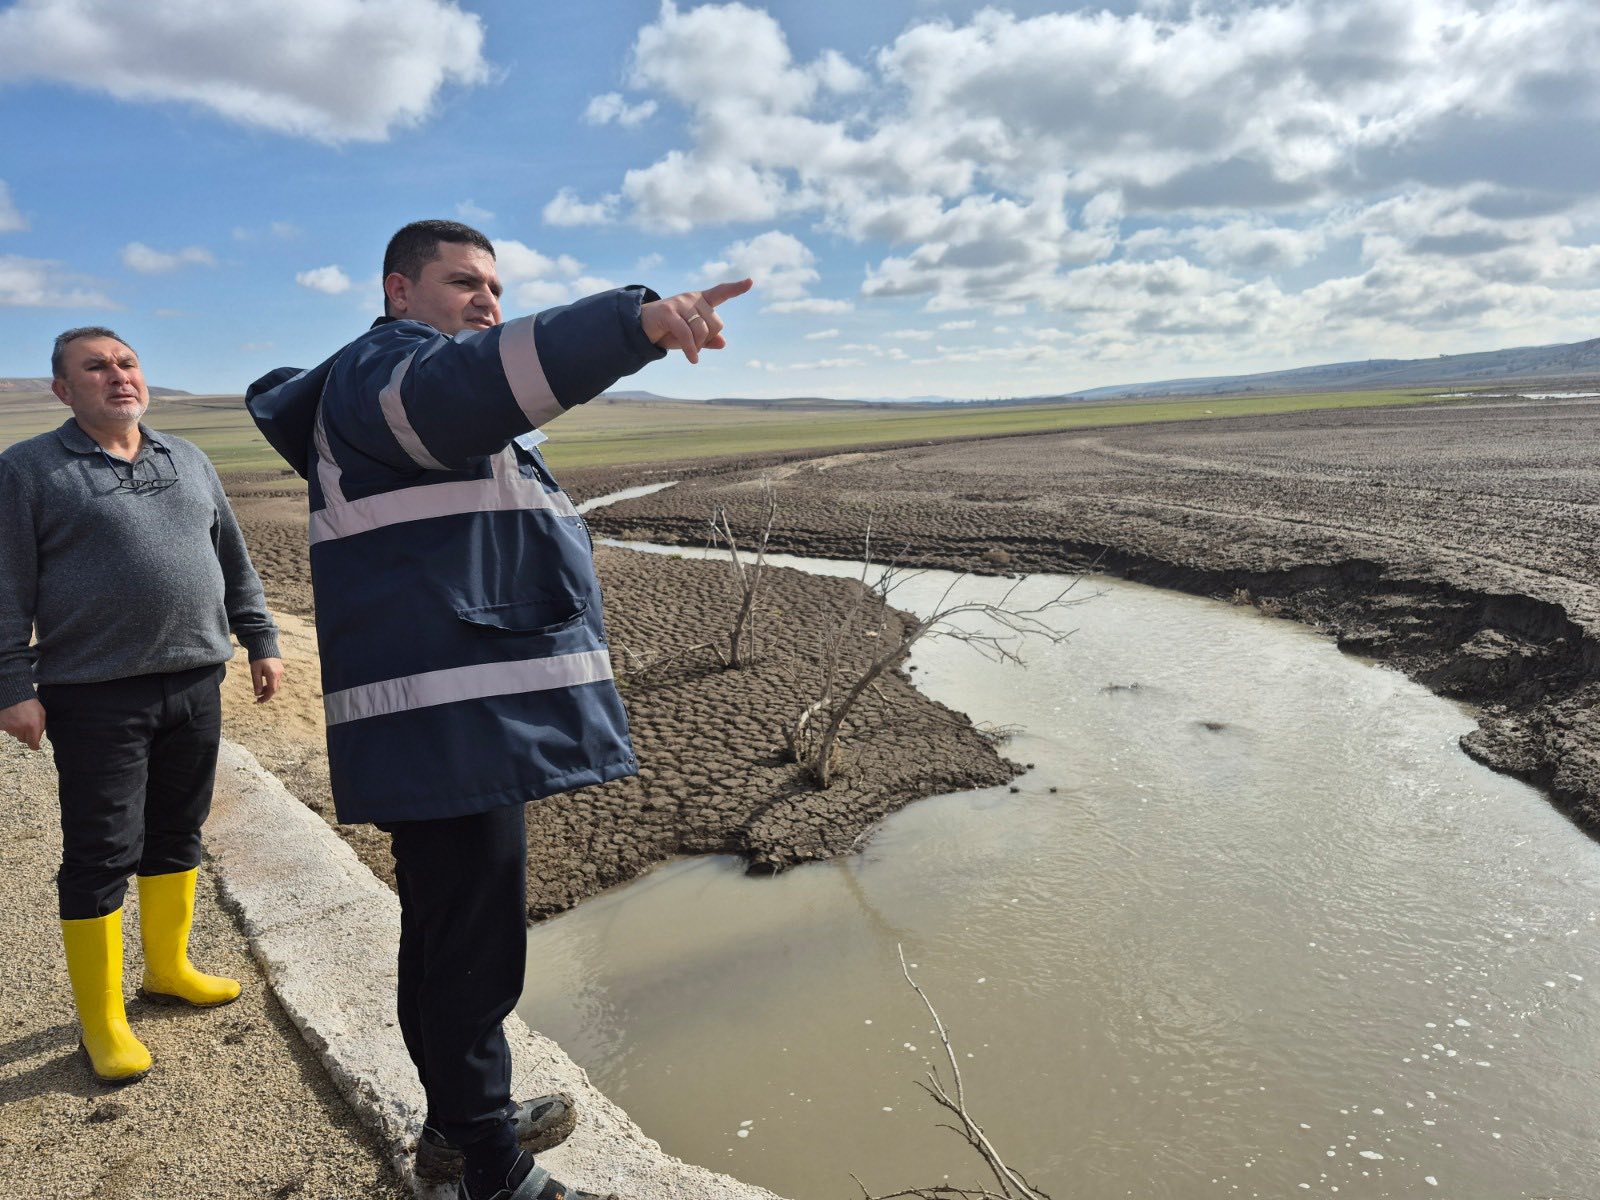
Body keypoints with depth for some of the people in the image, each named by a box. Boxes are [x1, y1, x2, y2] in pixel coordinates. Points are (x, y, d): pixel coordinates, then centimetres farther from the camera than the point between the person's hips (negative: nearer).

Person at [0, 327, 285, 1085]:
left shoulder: (188, 461, 12)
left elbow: (234, 562, 16)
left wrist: (259, 641, 12)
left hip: (194, 685, 5)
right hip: (96, 699, -5)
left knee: (177, 834, 15)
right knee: (101, 854, 2)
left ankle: (168, 965, 33)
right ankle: (101, 1019, 15)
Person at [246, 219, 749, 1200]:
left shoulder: (443, 409, 26)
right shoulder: (384, 370, -8)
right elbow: (476, 379, -32)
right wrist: (639, 320, -45)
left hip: (474, 725, 11)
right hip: (445, 729, -11)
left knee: (460, 937, 21)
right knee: (470, 954, -3)